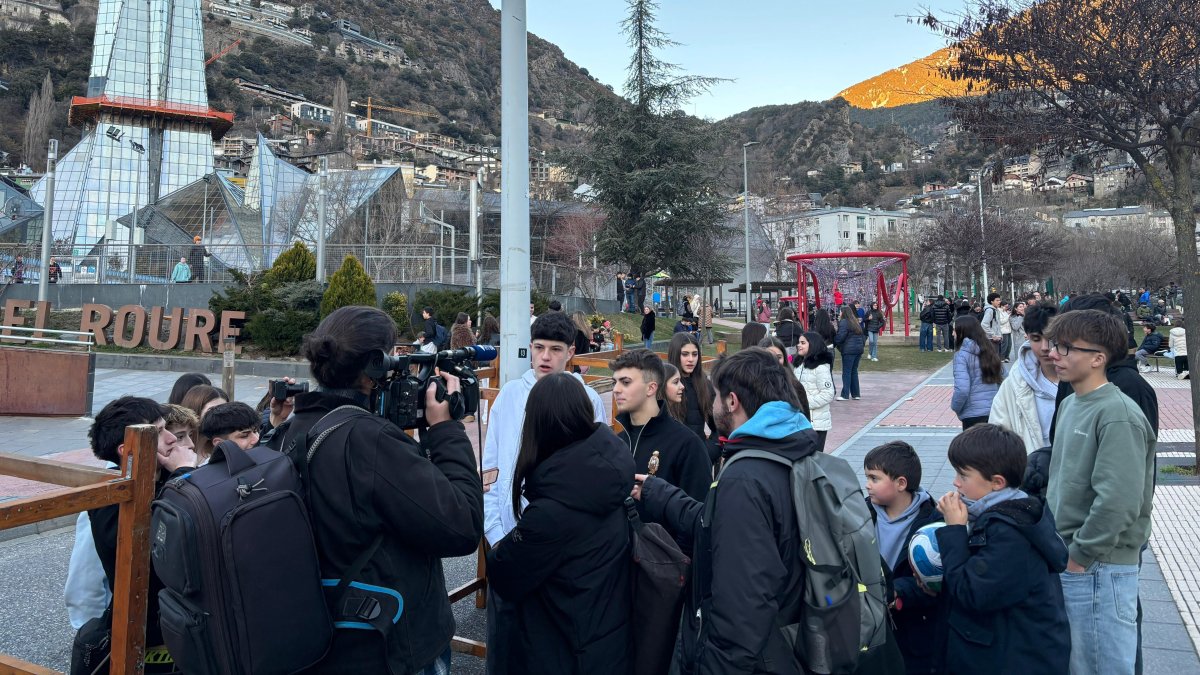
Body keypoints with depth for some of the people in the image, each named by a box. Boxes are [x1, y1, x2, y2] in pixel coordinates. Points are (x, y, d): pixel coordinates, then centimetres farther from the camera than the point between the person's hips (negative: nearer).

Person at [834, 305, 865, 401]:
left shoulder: (844, 322, -10)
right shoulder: (855, 322, 16)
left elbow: (840, 337, -16)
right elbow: (861, 335, 19)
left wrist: (833, 343, -2)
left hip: (849, 350, -8)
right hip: (859, 349, 8)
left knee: (846, 372, -5)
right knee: (854, 371, 13)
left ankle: (845, 395, -6)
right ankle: (856, 394, 15)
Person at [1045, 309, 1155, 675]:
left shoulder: (1118, 415, -19)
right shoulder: (1070, 404, 9)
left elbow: (1119, 500, -25)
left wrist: (1081, 554, -17)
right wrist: (1055, 540, 13)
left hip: (1099, 567, -8)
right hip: (1067, 562, 9)